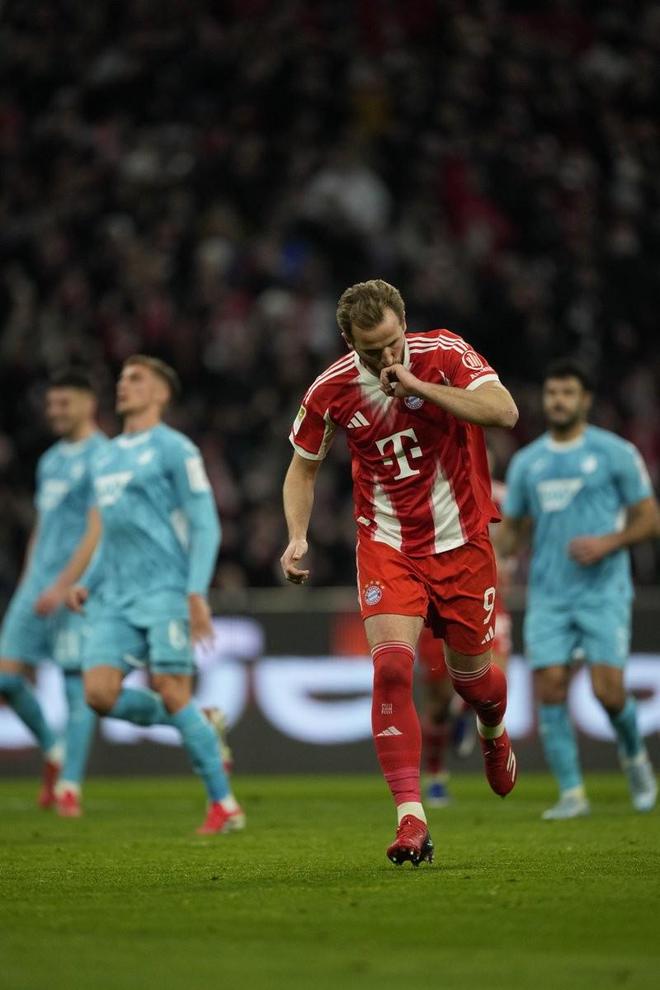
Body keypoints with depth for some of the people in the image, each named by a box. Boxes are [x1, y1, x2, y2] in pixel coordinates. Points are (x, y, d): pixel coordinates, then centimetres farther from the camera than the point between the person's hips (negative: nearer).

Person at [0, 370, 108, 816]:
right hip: (40, 582, 7)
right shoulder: (50, 460, 18)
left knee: (77, 684, -5)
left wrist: (62, 586, -20)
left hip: (78, 588, -7)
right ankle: (54, 751, 19)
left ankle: (69, 786, 0)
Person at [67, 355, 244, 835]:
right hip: (116, 599, 7)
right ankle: (199, 726, 11)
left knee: (173, 696, -12)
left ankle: (225, 805, -1)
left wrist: (197, 593, -18)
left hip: (165, 593, -7)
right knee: (100, 694, -10)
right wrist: (87, 584, 13)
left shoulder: (174, 449, -3)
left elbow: (206, 526, -8)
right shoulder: (107, 458, 21)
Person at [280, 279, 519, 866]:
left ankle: (494, 732, 51)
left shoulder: (443, 354, -13)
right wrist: (298, 537, -8)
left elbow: (504, 412, -26)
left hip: (461, 541, 0)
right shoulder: (331, 391, -9)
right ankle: (411, 817, -23)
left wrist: (420, 387, -31)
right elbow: (303, 466, 7)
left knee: (471, 676, 12)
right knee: (392, 667, -21)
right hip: (387, 544, 0)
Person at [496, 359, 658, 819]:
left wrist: (608, 542, -17)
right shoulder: (527, 462, 11)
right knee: (550, 690, -9)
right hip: (549, 597, 3)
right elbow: (513, 530, 17)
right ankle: (572, 794, -1)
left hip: (604, 592, -3)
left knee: (608, 691, -12)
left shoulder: (615, 453, -1)